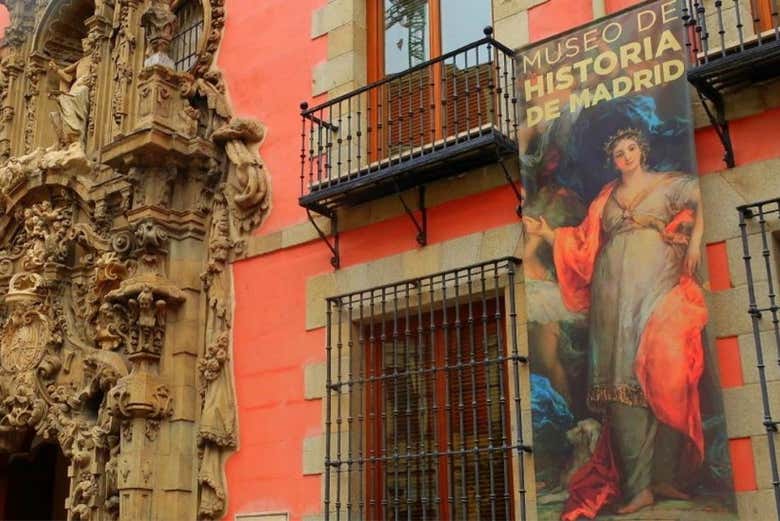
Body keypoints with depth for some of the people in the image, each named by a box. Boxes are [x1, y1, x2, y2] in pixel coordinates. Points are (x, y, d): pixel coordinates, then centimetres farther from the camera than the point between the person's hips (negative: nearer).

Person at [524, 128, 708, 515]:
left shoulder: (669, 184, 13)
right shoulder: (606, 198, 21)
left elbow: (701, 206, 1)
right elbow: (583, 243, 16)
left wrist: (694, 242, -13)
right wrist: (546, 233, 6)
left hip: (658, 284, -2)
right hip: (614, 290, 2)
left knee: (664, 374, -12)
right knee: (621, 379, -8)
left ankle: (664, 476, -5)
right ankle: (639, 486, -8)